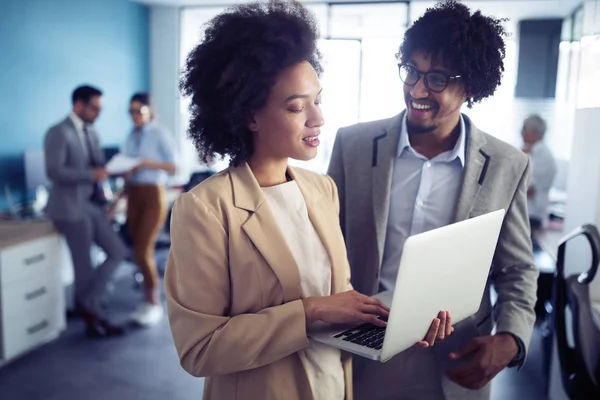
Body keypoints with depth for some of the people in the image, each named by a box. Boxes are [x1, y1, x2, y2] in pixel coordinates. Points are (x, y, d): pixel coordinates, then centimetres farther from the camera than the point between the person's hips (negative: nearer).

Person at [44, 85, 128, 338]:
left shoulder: (91, 132, 15)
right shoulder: (58, 133, -12)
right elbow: (54, 171, -22)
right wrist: (92, 174, -25)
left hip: (91, 204, 8)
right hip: (70, 206, -8)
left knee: (118, 252, 5)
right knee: (84, 266, 2)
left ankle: (87, 303, 15)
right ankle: (92, 318, 17)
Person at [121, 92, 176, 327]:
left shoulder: (160, 134, -6)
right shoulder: (131, 136, 11)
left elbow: (173, 167, -11)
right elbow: (127, 169, 13)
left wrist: (147, 163, -23)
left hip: (153, 195, -6)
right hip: (133, 195, 6)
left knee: (143, 252, -9)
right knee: (141, 252, 7)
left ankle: (155, 304, 6)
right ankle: (149, 301, 18)